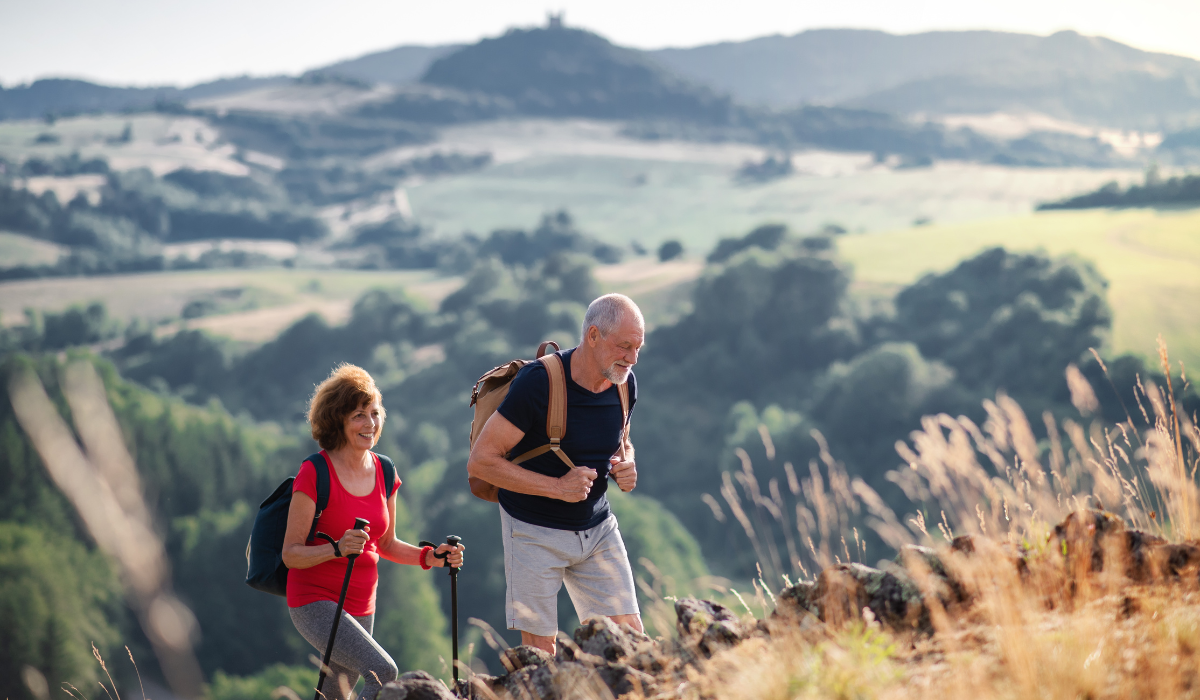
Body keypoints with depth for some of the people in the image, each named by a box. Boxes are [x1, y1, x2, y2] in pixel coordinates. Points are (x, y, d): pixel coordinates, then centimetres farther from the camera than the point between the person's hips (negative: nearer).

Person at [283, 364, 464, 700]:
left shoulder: (384, 472, 5)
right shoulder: (315, 473, -14)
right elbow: (290, 553, -15)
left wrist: (429, 556, -1)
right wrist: (337, 548, -32)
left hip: (361, 606, 7)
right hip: (315, 602, -7)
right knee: (383, 672, -27)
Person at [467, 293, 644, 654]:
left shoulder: (624, 383, -2)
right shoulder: (539, 382, -21)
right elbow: (480, 461, -20)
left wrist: (626, 467, -6)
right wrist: (557, 487, -24)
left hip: (598, 528, 5)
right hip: (536, 530, -5)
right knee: (540, 650, -3)